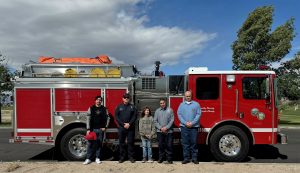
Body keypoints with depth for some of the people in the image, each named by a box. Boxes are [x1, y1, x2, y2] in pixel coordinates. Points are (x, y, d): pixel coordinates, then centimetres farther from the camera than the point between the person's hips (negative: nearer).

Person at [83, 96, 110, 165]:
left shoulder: (104, 109, 5)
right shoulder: (91, 108, 1)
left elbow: (107, 118, 8)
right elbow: (88, 119, -3)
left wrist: (105, 127, -1)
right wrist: (88, 129, -9)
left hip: (101, 129, 1)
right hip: (93, 129, -1)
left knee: (99, 144, 7)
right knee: (90, 144, 0)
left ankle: (97, 158, 18)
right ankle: (88, 158, 10)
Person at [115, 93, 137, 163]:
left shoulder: (132, 107, 4)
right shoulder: (119, 107, 5)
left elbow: (134, 116, 0)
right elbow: (116, 117, 0)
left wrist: (129, 124, -13)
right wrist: (123, 124, -10)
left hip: (130, 128, -1)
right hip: (121, 128, 1)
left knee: (130, 142, 4)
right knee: (121, 143, 7)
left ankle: (131, 157, 13)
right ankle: (122, 157, 16)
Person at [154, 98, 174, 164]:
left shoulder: (170, 110, 2)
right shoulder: (157, 111, 9)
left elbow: (172, 120, -3)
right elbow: (155, 121, 5)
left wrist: (166, 127, -11)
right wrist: (160, 128, -7)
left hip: (169, 131, -2)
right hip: (160, 131, 2)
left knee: (169, 145, -1)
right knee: (161, 145, 5)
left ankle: (169, 159, 9)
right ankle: (160, 158, 16)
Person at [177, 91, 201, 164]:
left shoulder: (196, 104, 6)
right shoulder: (181, 105, 11)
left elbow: (198, 114, -1)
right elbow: (179, 115, 3)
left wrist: (192, 123, -11)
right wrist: (185, 123, -10)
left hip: (194, 126, -1)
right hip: (184, 126, 1)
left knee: (194, 142, 2)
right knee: (185, 143, 3)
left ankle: (194, 158, 12)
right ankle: (186, 158, 12)